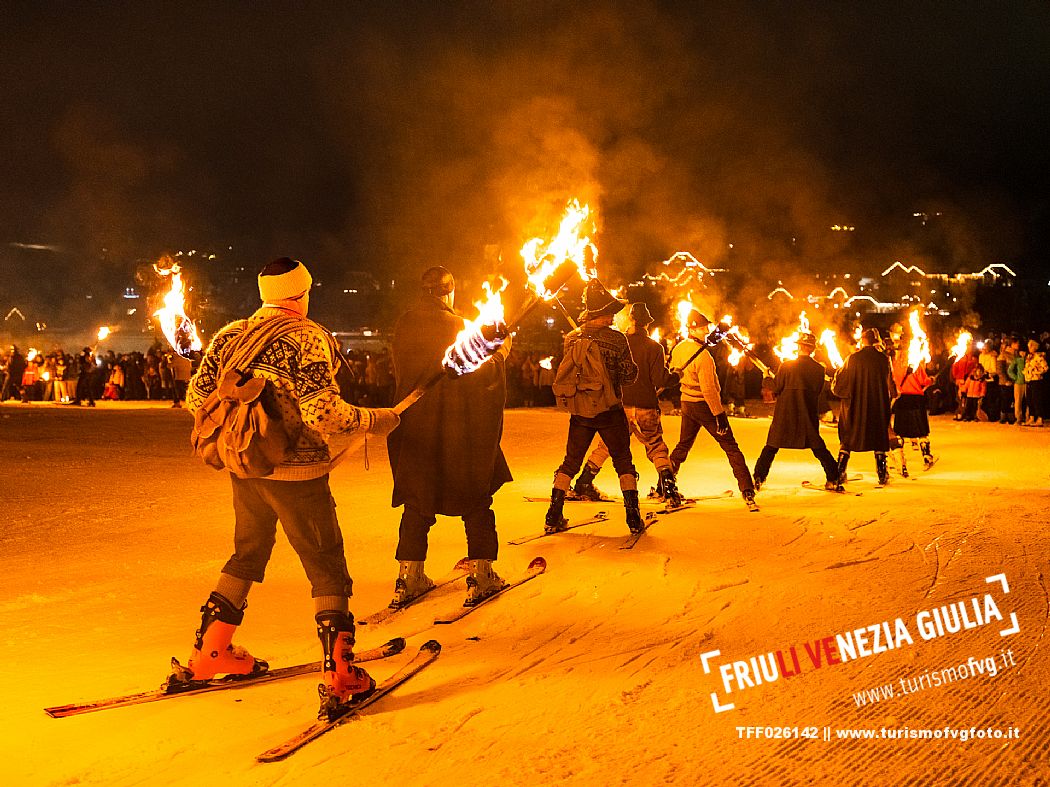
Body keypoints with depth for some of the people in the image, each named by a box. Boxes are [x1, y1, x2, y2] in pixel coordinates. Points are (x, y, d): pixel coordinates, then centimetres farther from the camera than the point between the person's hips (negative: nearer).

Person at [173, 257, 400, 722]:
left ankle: (207, 654, 29)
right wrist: (375, 421, -7)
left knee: (248, 554, 25)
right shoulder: (308, 338, -13)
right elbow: (322, 412, -21)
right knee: (327, 569, 3)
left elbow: (197, 396, 7)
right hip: (295, 470, -6)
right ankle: (340, 679, 0)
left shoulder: (230, 335, 5)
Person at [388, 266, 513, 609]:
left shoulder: (404, 325, 1)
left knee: (417, 500, 14)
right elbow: (479, 375, -12)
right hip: (458, 426, -4)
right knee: (475, 498, 9)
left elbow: (401, 373, 10)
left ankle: (409, 576, 13)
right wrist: (500, 355, 6)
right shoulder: (456, 326, -13)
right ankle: (480, 574, 9)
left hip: (414, 425, 5)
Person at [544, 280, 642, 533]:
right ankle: (633, 518, 5)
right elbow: (629, 375, -7)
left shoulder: (571, 339, -1)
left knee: (570, 462, 13)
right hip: (611, 411, -3)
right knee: (623, 462, 9)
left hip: (580, 412, 3)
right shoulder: (616, 339, -11)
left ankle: (554, 516, 9)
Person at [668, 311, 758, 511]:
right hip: (705, 405, -7)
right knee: (731, 448, -3)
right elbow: (708, 389, -23)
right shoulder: (703, 355, -23)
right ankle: (747, 493, -8)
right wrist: (719, 414, -20)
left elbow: (674, 371, 15)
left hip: (687, 404, 7)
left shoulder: (678, 349, 0)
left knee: (683, 446, 23)